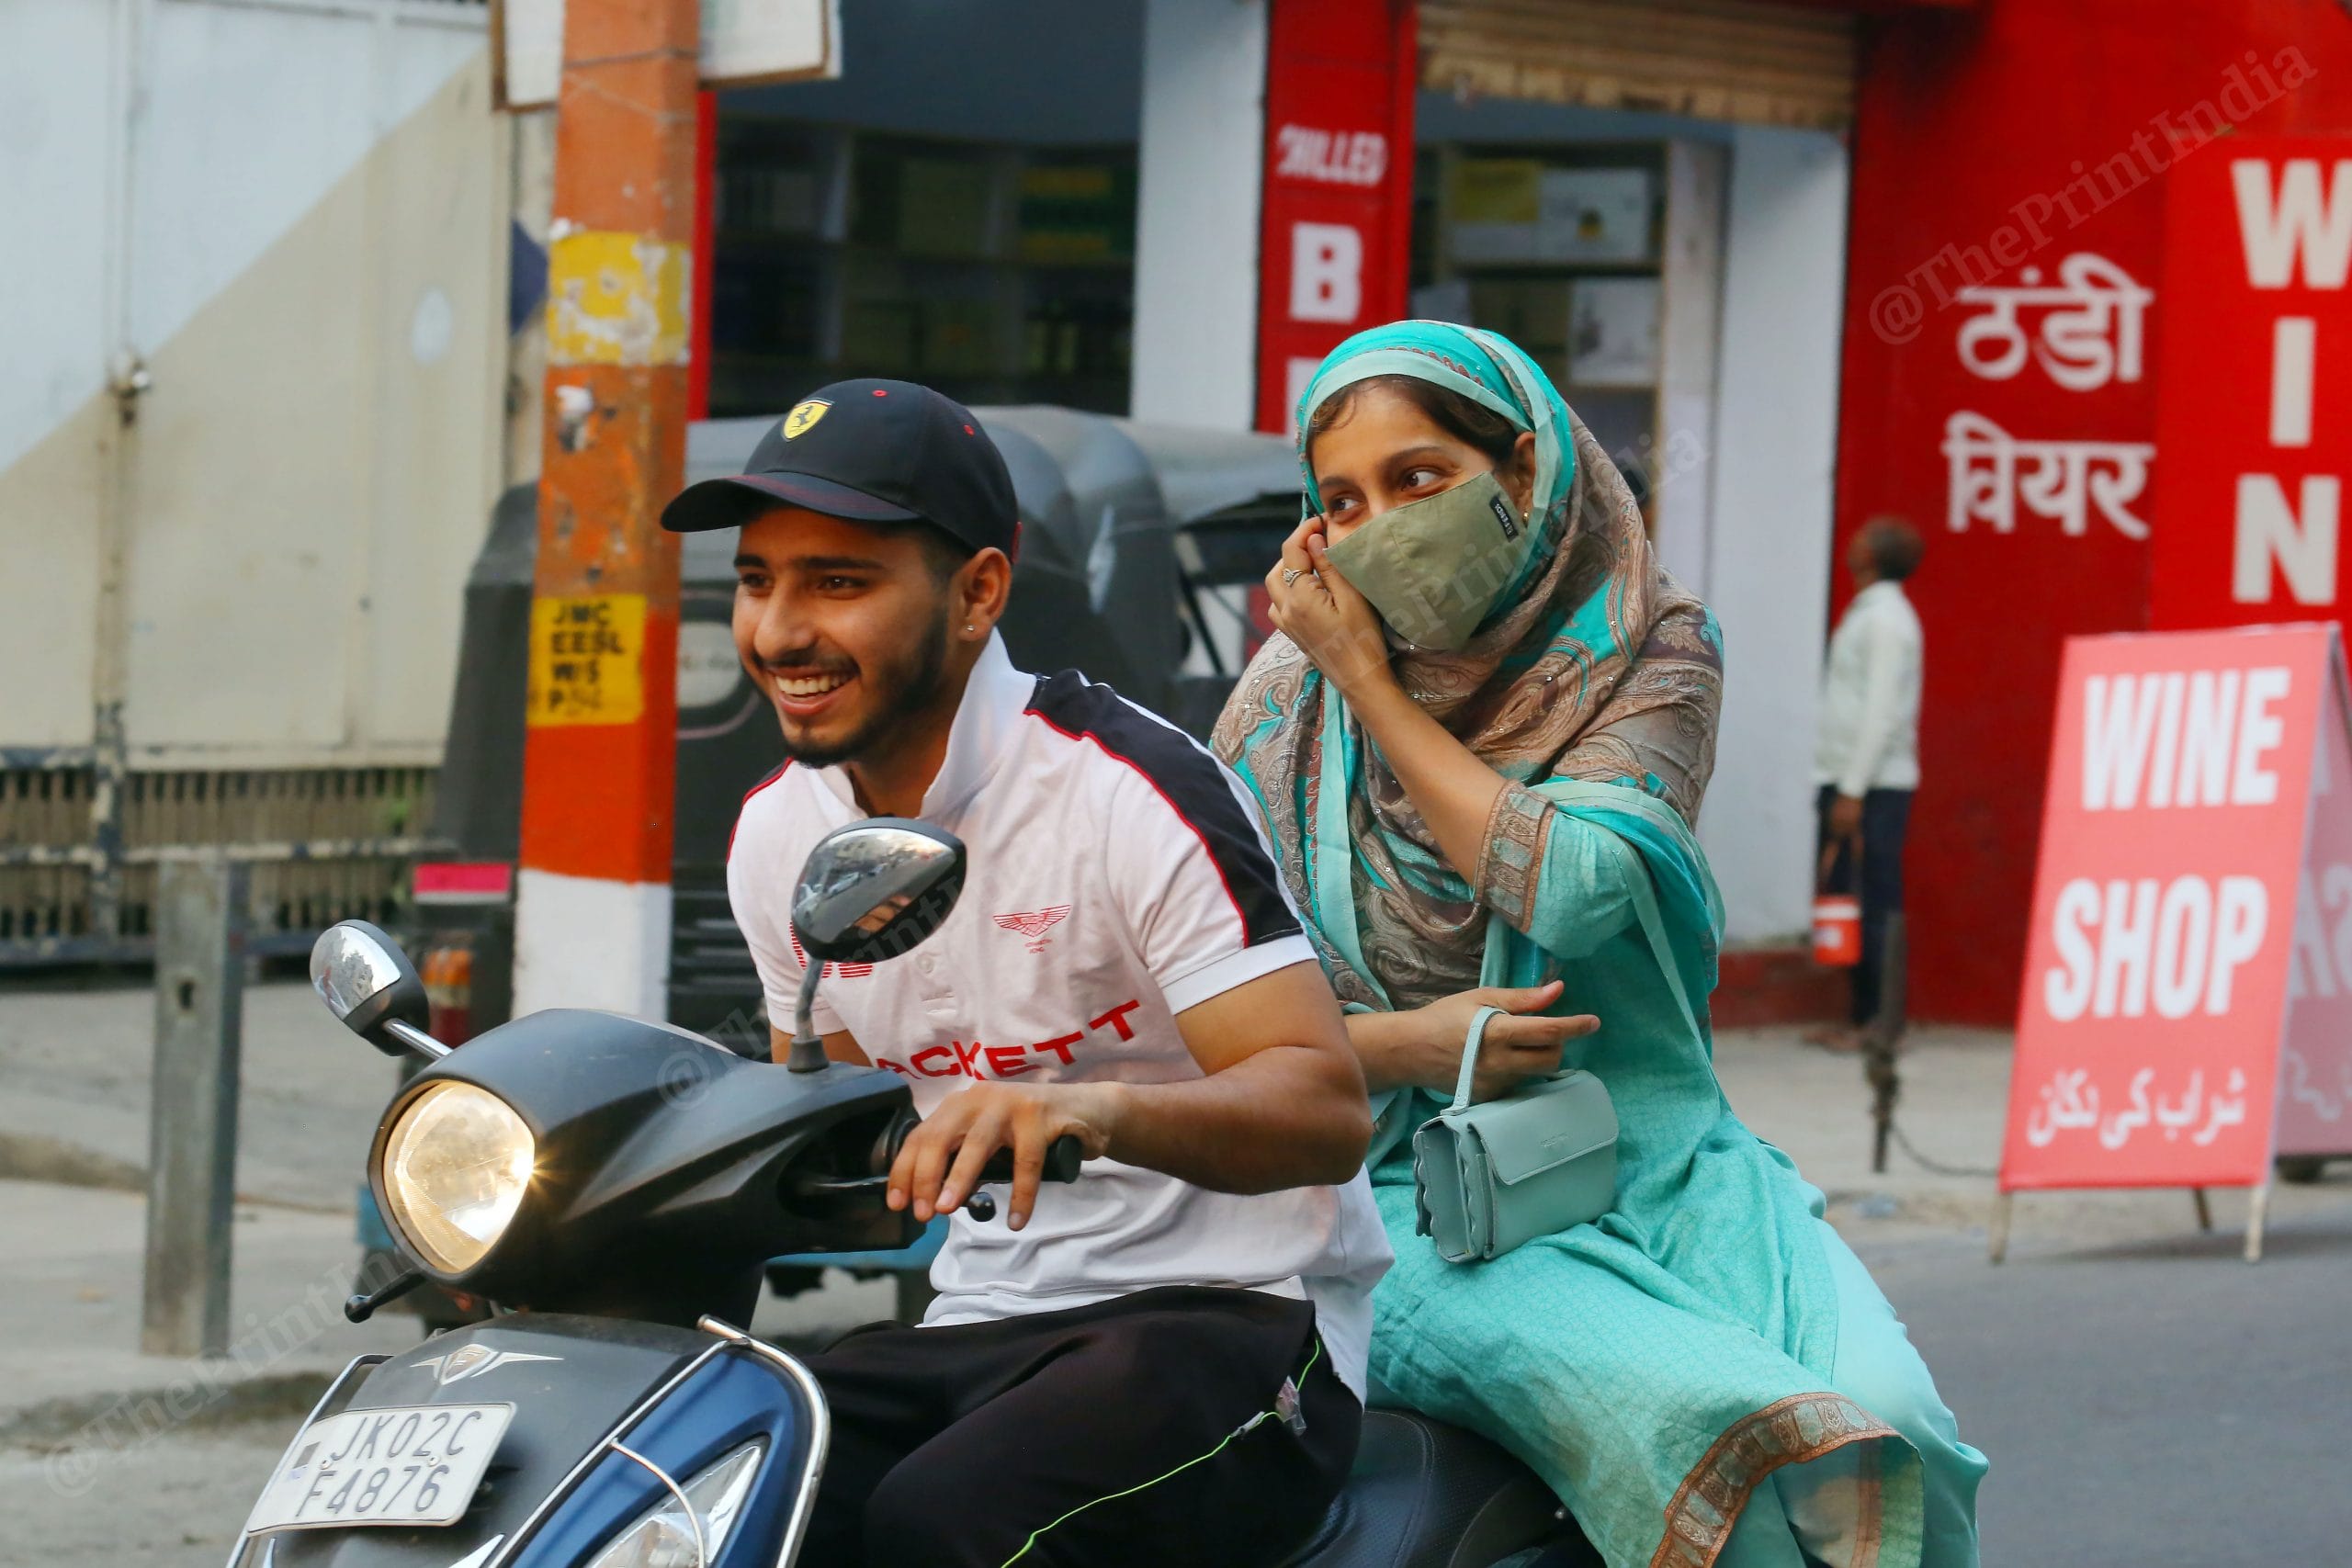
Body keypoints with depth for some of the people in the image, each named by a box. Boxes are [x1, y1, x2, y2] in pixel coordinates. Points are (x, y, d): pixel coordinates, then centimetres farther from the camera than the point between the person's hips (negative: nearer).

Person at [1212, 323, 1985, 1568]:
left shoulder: (1650, 654, 4)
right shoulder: (1286, 702, 4)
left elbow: (1573, 891, -14)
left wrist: (1371, 683, -7)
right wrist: (1403, 1044, -12)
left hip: (1654, 1167, 2)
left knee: (1883, 1420, -27)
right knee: (1685, 1415, -31)